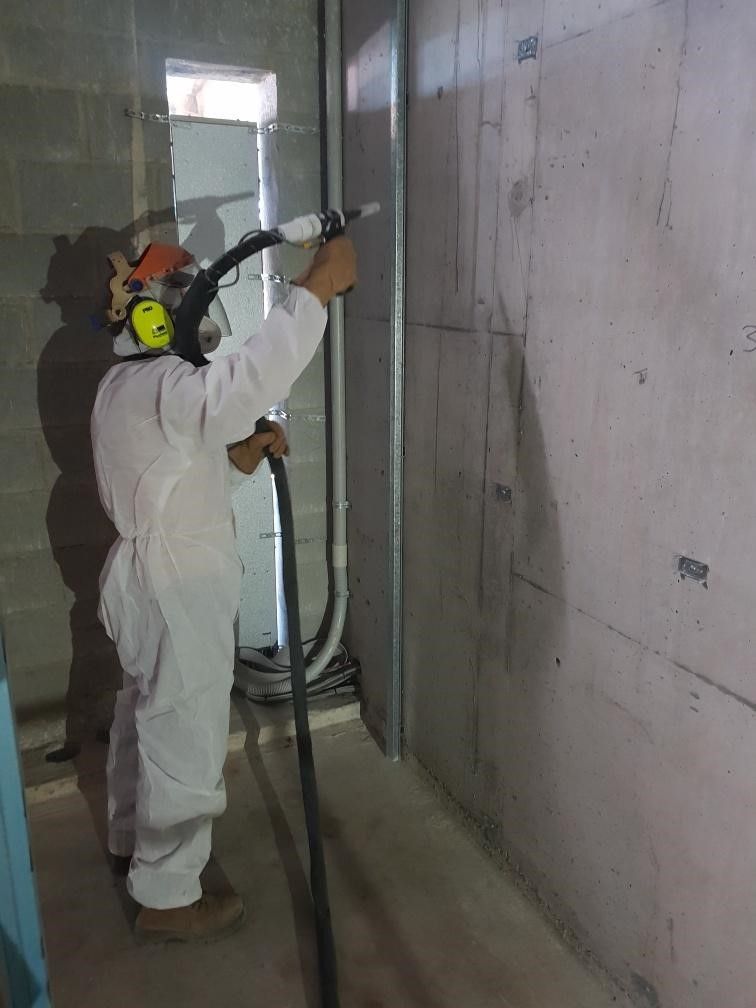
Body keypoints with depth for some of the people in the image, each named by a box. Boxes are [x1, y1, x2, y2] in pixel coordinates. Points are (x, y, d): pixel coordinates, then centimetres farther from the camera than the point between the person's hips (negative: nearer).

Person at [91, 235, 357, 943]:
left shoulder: (126, 387, 10)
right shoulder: (163, 387, -25)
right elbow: (252, 380, -44)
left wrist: (236, 453, 2)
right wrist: (316, 287, -38)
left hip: (149, 574, 11)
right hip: (177, 589, -11)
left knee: (144, 714, 25)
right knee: (186, 737, 3)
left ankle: (132, 838, 47)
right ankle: (167, 898, 20)